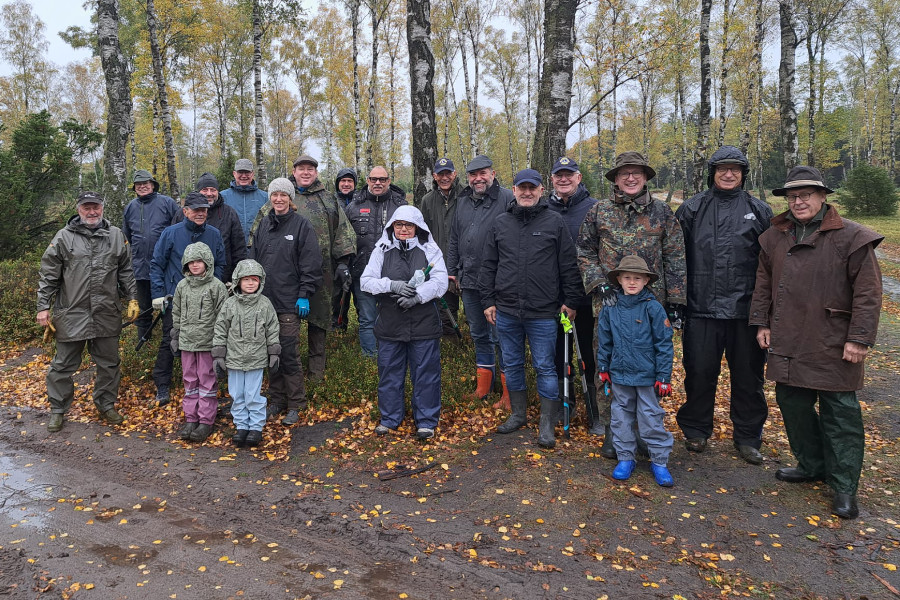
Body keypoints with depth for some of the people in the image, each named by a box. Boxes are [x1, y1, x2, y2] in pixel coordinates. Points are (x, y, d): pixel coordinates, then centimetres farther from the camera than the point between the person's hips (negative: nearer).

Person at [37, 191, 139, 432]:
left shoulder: (116, 236, 6)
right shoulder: (64, 237, -1)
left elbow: (126, 271, 12)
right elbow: (48, 275, 1)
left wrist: (133, 299, 6)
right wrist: (43, 307, -2)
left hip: (107, 314, 2)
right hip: (71, 314, -2)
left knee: (109, 363, 12)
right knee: (63, 365, 8)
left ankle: (106, 405, 28)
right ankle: (58, 410, 24)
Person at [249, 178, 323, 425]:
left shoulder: (301, 225, -3)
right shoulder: (264, 225, 13)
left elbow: (311, 264, -6)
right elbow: (253, 259, 18)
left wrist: (304, 295, -11)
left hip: (289, 302, -5)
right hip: (265, 299, 5)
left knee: (288, 354, -5)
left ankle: (295, 405, 8)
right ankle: (276, 400, 22)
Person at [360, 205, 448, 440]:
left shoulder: (430, 250, 3)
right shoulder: (382, 251, 6)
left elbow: (440, 282, -8)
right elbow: (366, 281, -2)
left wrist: (417, 296, -23)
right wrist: (392, 285, -18)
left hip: (423, 324, -1)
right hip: (390, 324, 2)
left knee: (425, 373, 5)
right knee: (389, 372, 12)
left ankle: (426, 421, 21)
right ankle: (389, 418, 29)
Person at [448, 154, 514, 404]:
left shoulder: (507, 199, -8)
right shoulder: (463, 201, 13)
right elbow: (454, 240, 20)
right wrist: (452, 271, 17)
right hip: (468, 281, 7)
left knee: (500, 336, -1)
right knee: (479, 335, 16)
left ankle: (509, 392, 11)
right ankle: (483, 387, 29)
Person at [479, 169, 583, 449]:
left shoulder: (555, 222, 1)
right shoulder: (500, 223, 9)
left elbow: (569, 266, 2)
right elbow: (488, 265, 12)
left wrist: (570, 301, -1)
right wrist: (489, 301, 7)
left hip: (543, 313, -3)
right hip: (506, 310, 4)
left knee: (545, 367, 3)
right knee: (512, 365, 14)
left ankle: (547, 424, 14)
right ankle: (518, 414, 30)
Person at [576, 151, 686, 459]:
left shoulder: (662, 212, 7)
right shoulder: (599, 211, 5)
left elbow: (674, 258, 7)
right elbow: (584, 252, 7)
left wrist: (675, 300, 3)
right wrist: (600, 284, -7)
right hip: (609, 301, 0)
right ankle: (611, 430, 15)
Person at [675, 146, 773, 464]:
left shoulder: (759, 211, 8)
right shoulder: (692, 209, 5)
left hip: (746, 308, 1)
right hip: (702, 307, -1)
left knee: (748, 375, 10)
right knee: (699, 372, 7)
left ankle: (748, 436, 26)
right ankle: (696, 430, 26)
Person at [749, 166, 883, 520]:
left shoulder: (851, 237, -6)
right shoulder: (774, 237, 9)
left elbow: (868, 291, -7)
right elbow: (763, 283, 16)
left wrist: (859, 338, -11)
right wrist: (761, 322, 10)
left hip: (832, 345, -5)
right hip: (787, 342, 5)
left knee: (840, 413, 2)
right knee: (791, 403, 13)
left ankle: (844, 487, 15)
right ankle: (812, 465, 32)